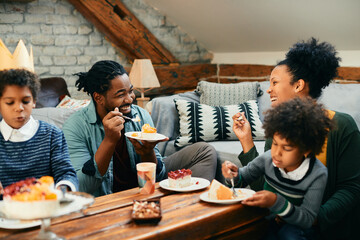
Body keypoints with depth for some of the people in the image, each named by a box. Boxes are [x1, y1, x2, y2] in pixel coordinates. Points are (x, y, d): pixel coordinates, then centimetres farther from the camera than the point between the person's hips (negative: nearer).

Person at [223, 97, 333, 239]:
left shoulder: (318, 174, -19)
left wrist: (276, 202, -36)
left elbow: (308, 220, -20)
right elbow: (243, 178, 6)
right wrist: (234, 175, -20)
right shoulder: (268, 158, -10)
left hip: (294, 226, -2)